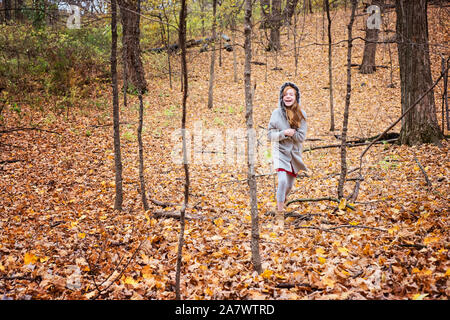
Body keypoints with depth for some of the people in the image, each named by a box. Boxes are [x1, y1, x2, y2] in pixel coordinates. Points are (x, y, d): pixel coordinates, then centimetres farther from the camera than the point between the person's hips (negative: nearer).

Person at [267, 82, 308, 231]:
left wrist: (293, 133, -18)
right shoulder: (277, 113, -5)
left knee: (289, 185, 13)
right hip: (280, 151, -3)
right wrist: (283, 133, -21)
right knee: (282, 181, -21)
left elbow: (302, 137, -2)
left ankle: (280, 204, 44)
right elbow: (270, 134, -5)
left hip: (295, 153, 3)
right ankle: (280, 216, -12)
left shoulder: (301, 114, -1)